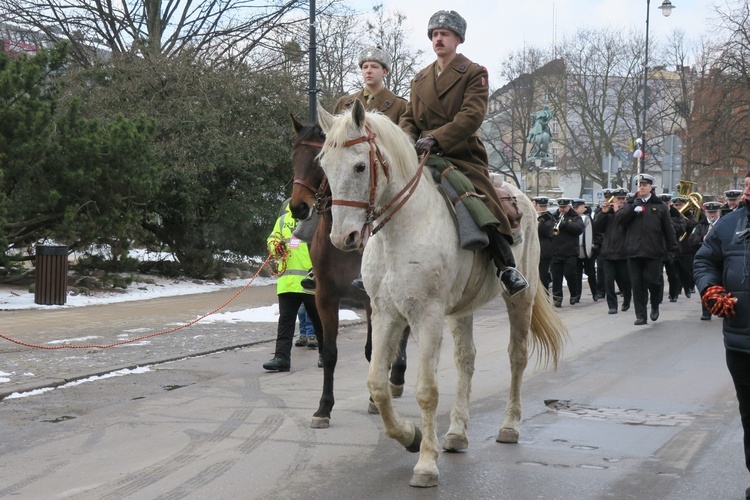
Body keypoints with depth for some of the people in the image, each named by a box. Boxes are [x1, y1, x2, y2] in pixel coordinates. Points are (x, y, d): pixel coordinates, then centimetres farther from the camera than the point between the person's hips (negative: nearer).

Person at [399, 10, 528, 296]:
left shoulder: (474, 73, 3)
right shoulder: (420, 79, 21)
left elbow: (472, 116, -11)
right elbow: (408, 117, 19)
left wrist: (435, 139, -24)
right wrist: (408, 137, -7)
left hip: (462, 156, -5)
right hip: (423, 156, 5)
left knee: (485, 206, -23)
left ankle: (507, 268, -15)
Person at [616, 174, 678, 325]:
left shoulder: (659, 206, 6)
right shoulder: (631, 204, 12)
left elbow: (668, 229, 5)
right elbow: (619, 218, -2)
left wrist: (672, 248, 2)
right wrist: (633, 207, -14)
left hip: (653, 251, -2)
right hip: (634, 251, 2)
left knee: (653, 281, -4)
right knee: (637, 284, 2)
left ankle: (655, 306, 25)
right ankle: (640, 315, 8)